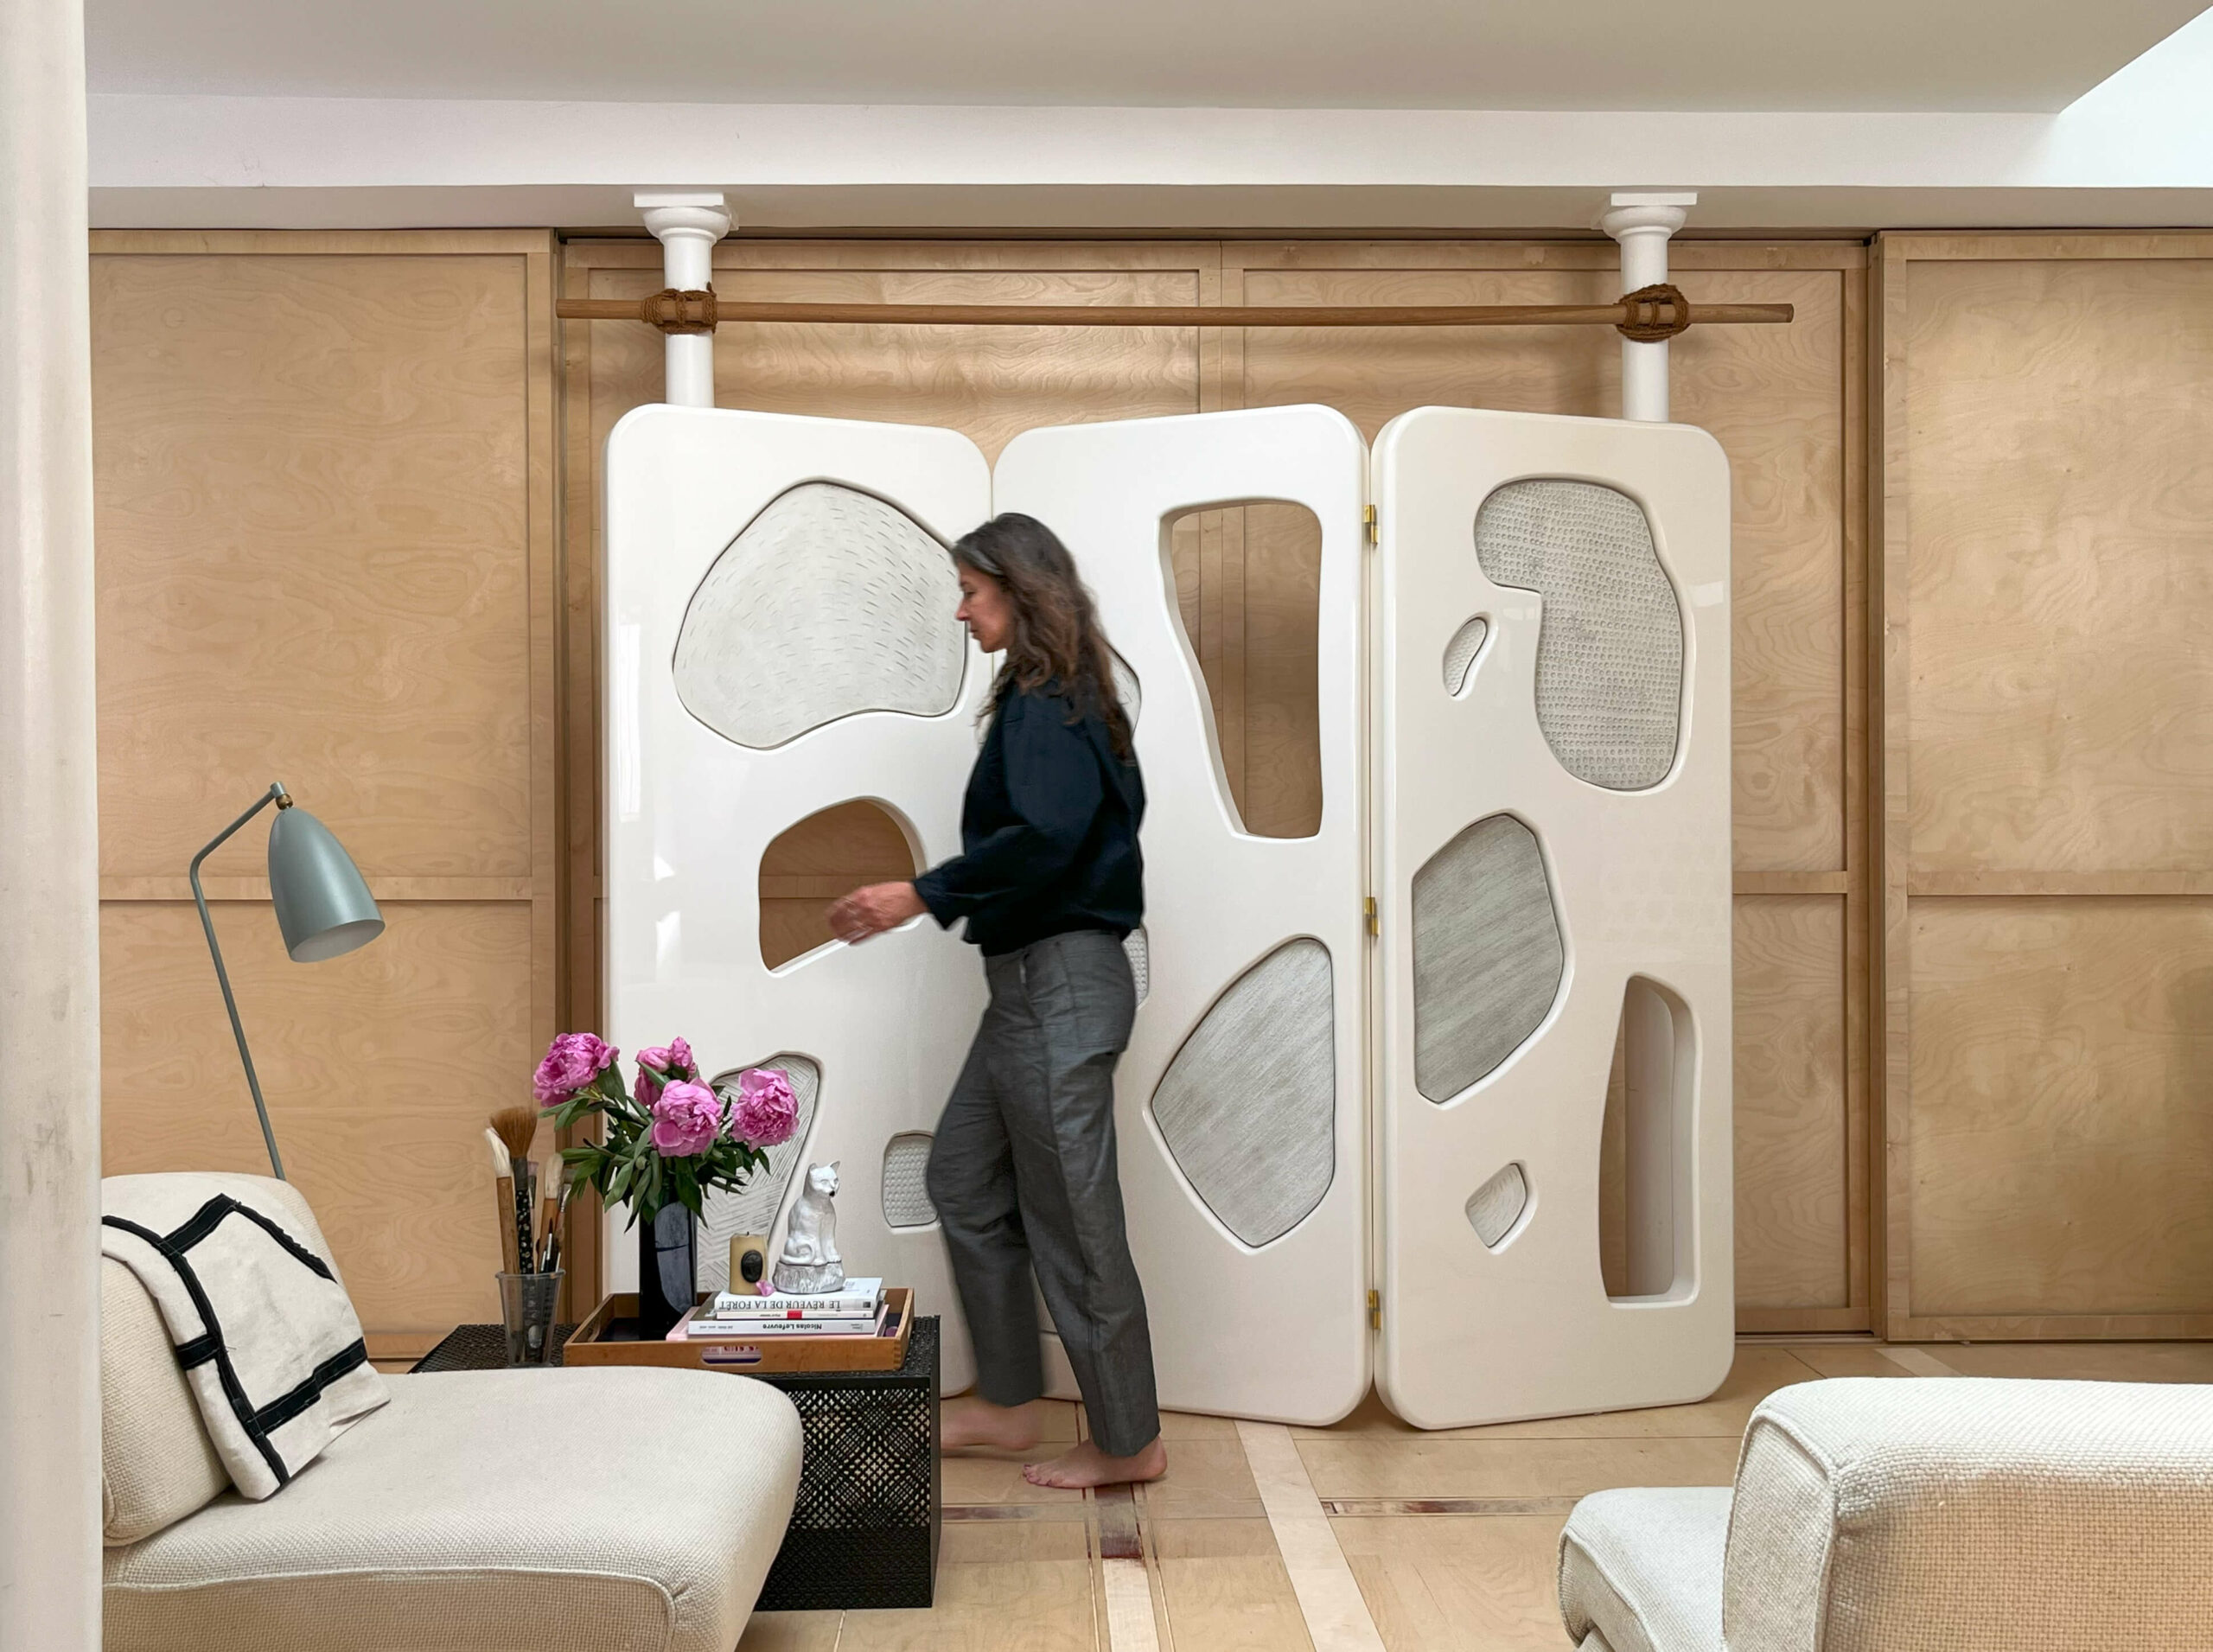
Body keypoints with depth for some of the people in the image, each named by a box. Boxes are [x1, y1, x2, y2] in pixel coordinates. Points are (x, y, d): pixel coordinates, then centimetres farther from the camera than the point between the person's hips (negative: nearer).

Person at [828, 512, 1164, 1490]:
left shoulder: (1045, 706, -15)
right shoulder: (1054, 700, 14)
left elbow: (1042, 839, -27)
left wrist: (924, 896, -20)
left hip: (1059, 984, -11)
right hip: (1035, 979, 11)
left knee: (1071, 1213, -2)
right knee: (963, 1179, 17)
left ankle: (1128, 1442, 10)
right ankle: (1007, 1403, 26)